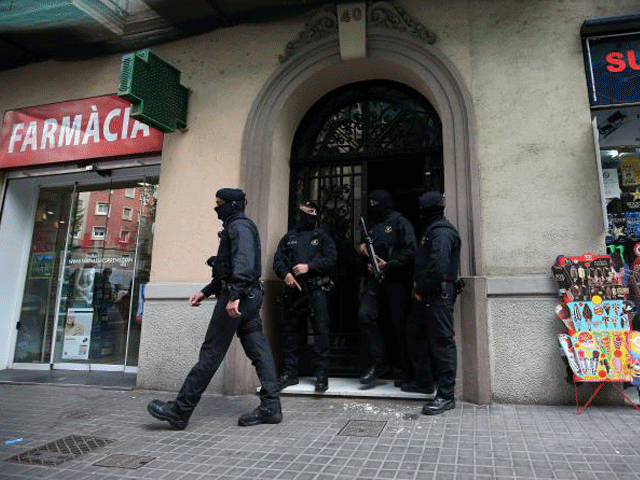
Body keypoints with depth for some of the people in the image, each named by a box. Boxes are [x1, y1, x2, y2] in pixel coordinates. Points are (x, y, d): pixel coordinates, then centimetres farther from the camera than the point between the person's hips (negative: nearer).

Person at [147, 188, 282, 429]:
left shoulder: (239, 226, -8)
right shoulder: (235, 227, 25)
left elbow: (243, 262, -25)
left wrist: (234, 296, -33)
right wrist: (205, 292, 25)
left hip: (238, 296, -11)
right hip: (250, 296, 11)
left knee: (211, 352, -5)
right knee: (258, 351, 6)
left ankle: (179, 411, 3)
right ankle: (270, 407, 9)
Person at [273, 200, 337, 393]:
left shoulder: (322, 236, 10)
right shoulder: (289, 237, 17)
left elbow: (331, 259, -1)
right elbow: (277, 260, 11)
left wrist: (309, 266, -12)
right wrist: (285, 274, -8)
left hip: (316, 290, -3)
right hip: (293, 290, 3)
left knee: (321, 331, -6)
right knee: (287, 330, 7)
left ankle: (322, 375, 4)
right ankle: (290, 373, 20)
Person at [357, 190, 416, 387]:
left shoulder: (399, 222, -1)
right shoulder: (372, 225, 20)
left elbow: (411, 251, -11)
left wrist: (388, 265, -15)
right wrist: (363, 248, 9)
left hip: (396, 280, -6)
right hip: (375, 279, 6)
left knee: (400, 325, 0)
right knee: (365, 315, -11)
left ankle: (408, 371, 14)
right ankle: (379, 362, 1)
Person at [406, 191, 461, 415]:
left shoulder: (441, 232, -14)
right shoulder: (431, 230, 19)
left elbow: (438, 267, -25)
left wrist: (421, 290, -15)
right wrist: (418, 289, 12)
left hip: (439, 296, -11)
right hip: (427, 296, 11)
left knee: (441, 342, -5)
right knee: (414, 333, 18)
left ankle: (446, 396, 3)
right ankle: (425, 381, 32)